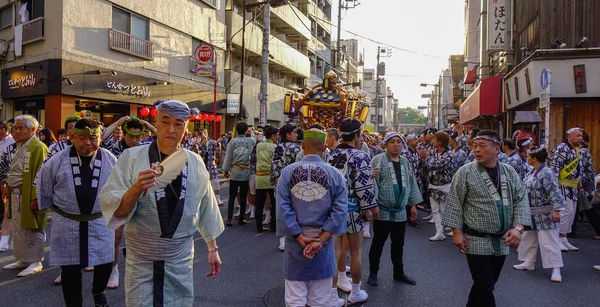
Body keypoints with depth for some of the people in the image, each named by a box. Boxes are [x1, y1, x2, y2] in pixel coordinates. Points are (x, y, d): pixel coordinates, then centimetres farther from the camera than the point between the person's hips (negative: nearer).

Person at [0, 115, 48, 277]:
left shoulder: (38, 147, -16)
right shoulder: (16, 147, 13)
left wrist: (36, 197, -23)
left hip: (29, 195, -9)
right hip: (15, 194, 9)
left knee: (31, 228, 0)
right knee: (18, 228, 17)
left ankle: (35, 262, 12)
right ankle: (23, 259, 29)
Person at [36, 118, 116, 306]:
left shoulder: (110, 160, -3)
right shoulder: (57, 160, -5)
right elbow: (43, 186, 8)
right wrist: (54, 207, 14)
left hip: (101, 222, 1)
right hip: (67, 223, 0)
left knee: (105, 263, 7)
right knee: (70, 269, 9)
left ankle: (98, 291, 37)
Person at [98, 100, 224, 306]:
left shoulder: (195, 162, -1)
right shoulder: (132, 157, -8)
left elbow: (206, 208, 7)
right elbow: (114, 210, -11)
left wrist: (213, 248, 9)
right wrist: (136, 189, -29)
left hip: (180, 258, 2)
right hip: (141, 258, -2)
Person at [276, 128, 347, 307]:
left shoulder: (287, 171, -6)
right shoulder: (334, 174, -5)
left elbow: (283, 209, -12)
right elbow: (339, 211, -11)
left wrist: (300, 237, -9)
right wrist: (321, 240, -11)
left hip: (295, 241, 0)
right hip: (323, 241, 0)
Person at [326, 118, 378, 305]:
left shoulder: (330, 155, 7)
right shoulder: (360, 156, -11)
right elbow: (363, 186, -17)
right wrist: (369, 207, -5)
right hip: (351, 209, -5)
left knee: (335, 249, 9)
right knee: (356, 251, 11)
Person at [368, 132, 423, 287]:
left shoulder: (405, 162, 11)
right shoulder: (378, 160, -9)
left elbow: (411, 183, 17)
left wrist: (413, 204, 16)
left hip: (400, 212, 6)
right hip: (382, 210, -5)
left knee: (398, 244, 16)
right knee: (378, 243, 6)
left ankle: (399, 272, 31)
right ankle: (373, 273, 21)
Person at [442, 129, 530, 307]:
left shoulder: (510, 173, 4)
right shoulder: (465, 172, -8)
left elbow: (521, 201, 2)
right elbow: (454, 204, -8)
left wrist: (518, 228, -12)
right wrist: (457, 232, -12)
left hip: (502, 242, 5)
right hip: (477, 241, -4)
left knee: (486, 284, 17)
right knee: (484, 287, -2)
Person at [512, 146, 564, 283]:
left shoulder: (547, 173, -20)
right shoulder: (531, 173, 8)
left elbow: (554, 193, -25)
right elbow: (526, 190, 19)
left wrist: (556, 210, -29)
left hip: (544, 214, -10)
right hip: (531, 213, 10)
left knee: (548, 241, -4)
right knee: (528, 238, 17)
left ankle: (556, 269, 5)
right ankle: (529, 262, 30)